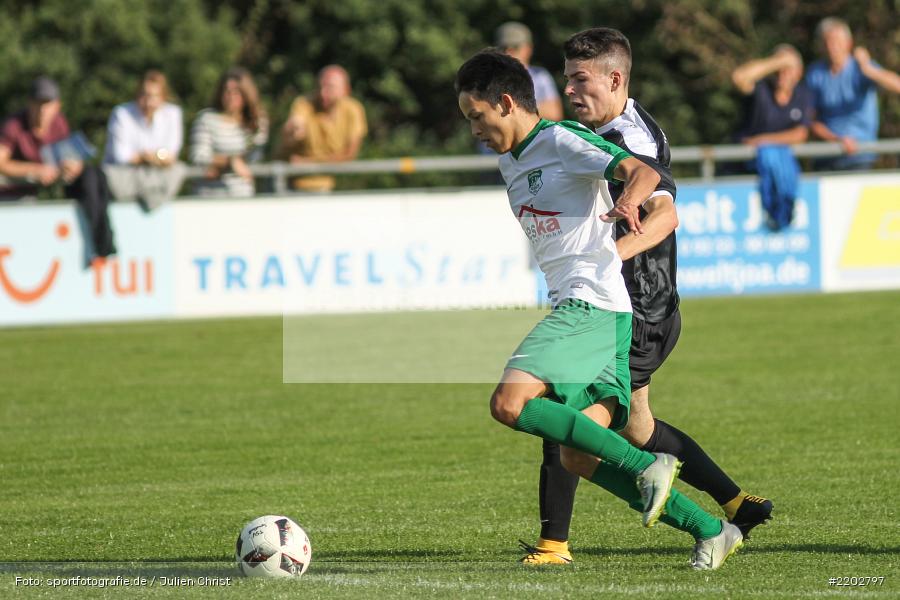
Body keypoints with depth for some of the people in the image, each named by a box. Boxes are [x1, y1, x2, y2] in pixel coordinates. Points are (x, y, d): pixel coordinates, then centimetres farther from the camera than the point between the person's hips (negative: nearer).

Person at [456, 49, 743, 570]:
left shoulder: (562, 140, -5)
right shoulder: (510, 163, 22)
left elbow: (644, 172, -19)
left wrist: (629, 199, -39)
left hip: (592, 305, -9)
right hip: (572, 307, 9)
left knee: (510, 404, -22)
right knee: (579, 453, -1)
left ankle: (646, 466, -20)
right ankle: (710, 531, 2)